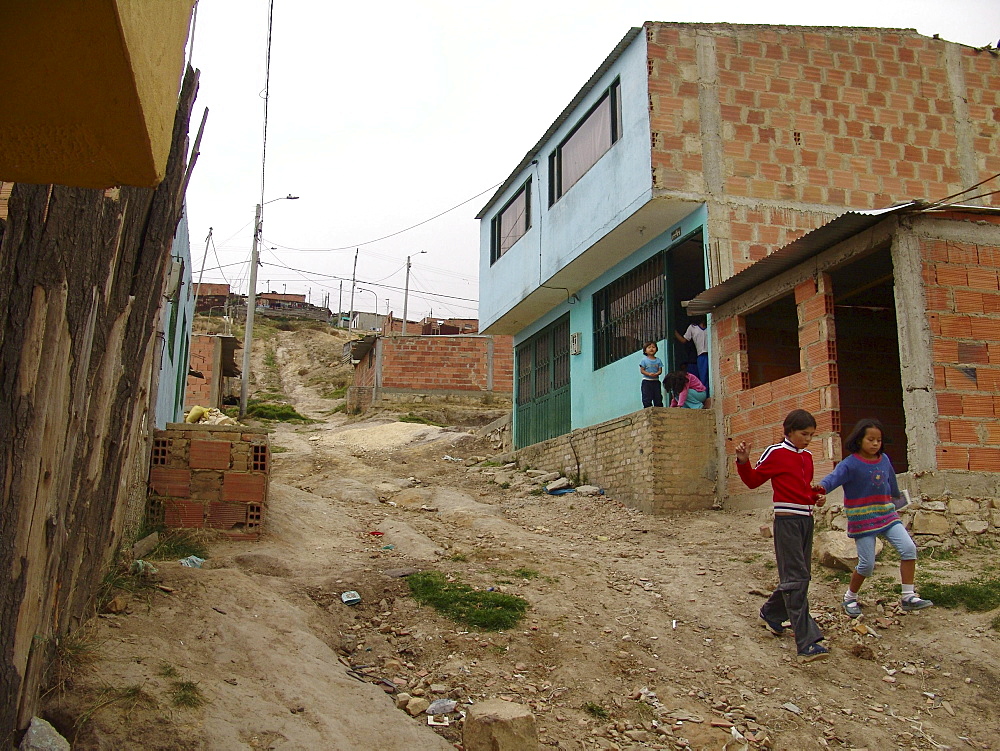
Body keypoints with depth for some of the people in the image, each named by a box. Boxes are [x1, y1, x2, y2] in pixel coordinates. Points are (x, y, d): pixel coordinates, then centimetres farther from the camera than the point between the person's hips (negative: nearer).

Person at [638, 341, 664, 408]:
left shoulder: (658, 360, 6)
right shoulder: (644, 360, -3)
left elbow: (660, 370, 4)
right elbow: (642, 370, -5)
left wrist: (656, 374, -18)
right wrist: (649, 374, -20)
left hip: (656, 381, 3)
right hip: (646, 381, -3)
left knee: (658, 397, 5)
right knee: (647, 398, -4)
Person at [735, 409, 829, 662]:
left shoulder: (807, 456, 14)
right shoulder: (775, 453, -7)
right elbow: (754, 480, -3)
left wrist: (816, 497, 6)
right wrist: (743, 461, -20)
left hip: (806, 519, 8)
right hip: (787, 520, -8)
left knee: (800, 575, 15)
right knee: (796, 578, -11)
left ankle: (771, 613, 38)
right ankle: (807, 643, -14)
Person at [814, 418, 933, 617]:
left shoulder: (884, 460, 5)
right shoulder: (851, 464, -14)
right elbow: (835, 476, -30)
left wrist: (896, 496, 43)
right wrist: (822, 487, -51)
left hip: (887, 515, 6)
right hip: (863, 520, -6)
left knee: (909, 548, -9)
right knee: (867, 564, -4)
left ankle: (908, 597, 2)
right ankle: (850, 598, 20)